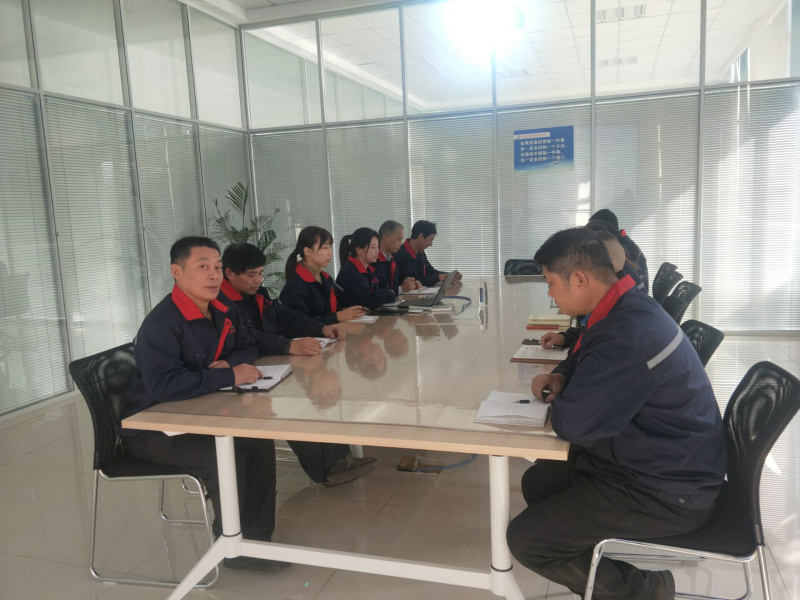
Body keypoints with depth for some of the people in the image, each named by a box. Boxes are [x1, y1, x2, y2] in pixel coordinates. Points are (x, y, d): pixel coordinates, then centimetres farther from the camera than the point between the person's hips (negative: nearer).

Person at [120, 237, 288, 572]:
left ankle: (256, 540, 3)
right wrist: (229, 377, -31)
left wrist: (228, 362, -10)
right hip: (151, 431, -8)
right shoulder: (161, 324, -25)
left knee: (259, 443, -11)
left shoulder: (222, 312, 1)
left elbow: (246, 347, 15)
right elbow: (163, 385, -38)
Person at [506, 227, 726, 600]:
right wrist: (560, 376, 1)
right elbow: (585, 358, 22)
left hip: (666, 490, -10)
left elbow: (570, 423, -30)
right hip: (663, 461, 10)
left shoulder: (628, 335, -31)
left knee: (524, 539, -9)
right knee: (537, 482, 18)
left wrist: (559, 400, -7)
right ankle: (605, 568, 21)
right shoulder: (626, 307, 1)